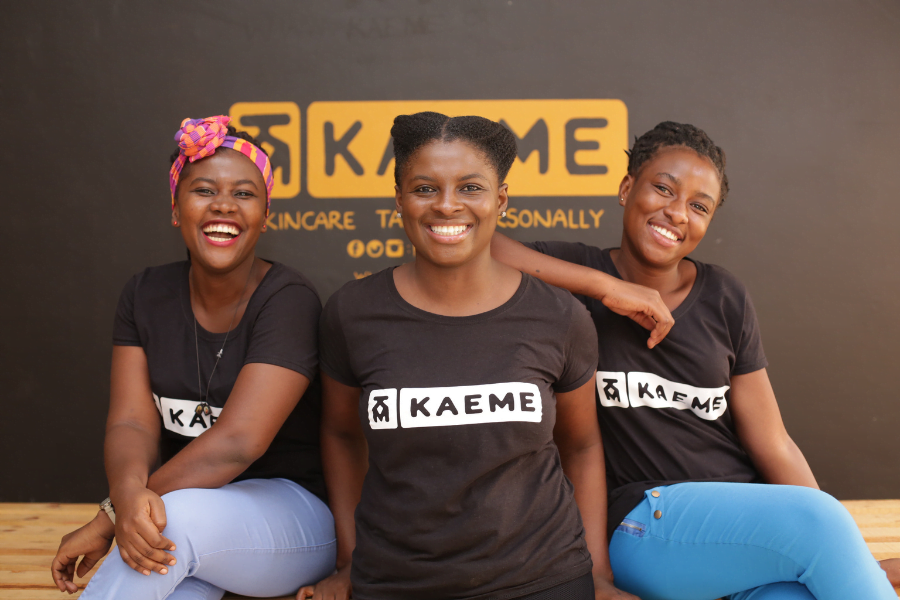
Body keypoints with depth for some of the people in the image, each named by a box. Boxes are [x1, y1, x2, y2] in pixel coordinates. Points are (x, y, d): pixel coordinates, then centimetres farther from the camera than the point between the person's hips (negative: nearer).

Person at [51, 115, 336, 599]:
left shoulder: (289, 301, -15)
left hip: (295, 512, -3)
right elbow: (131, 422, -6)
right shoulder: (146, 296, 3)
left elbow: (238, 441, -22)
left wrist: (108, 520, -21)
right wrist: (129, 492, -29)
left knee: (177, 518, -32)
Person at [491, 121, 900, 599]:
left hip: (748, 515, 3)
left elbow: (773, 447, 6)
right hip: (642, 522, -3)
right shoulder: (574, 275, -1)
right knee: (816, 519, -24)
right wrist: (605, 286, -20)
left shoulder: (724, 299, 7)